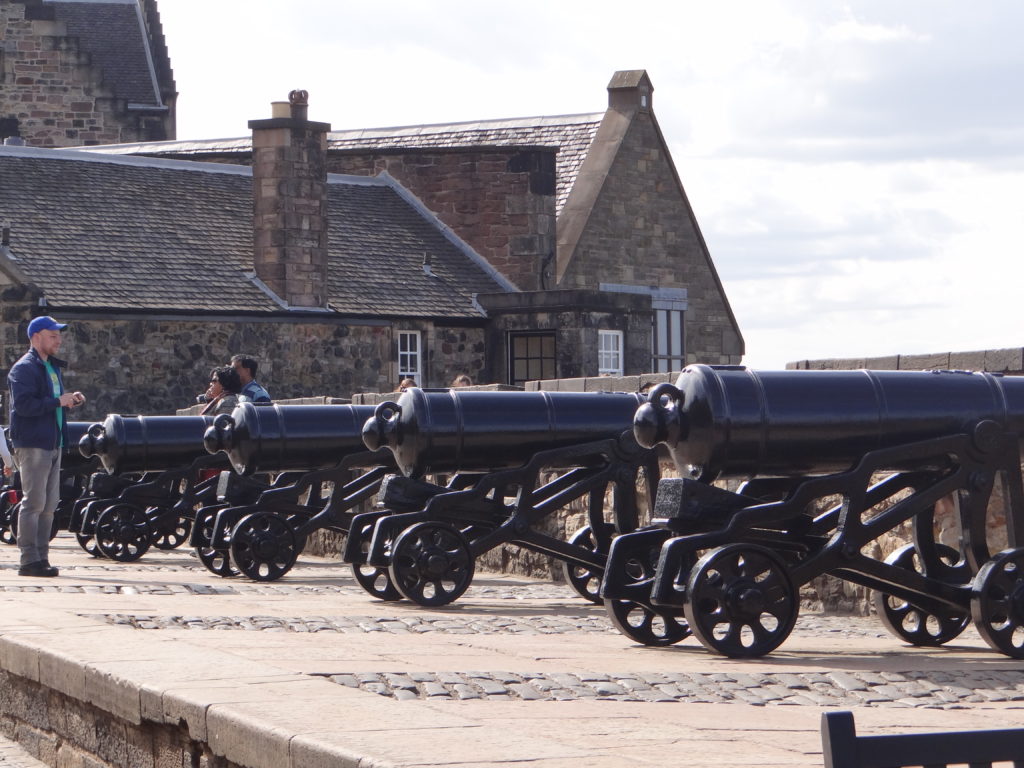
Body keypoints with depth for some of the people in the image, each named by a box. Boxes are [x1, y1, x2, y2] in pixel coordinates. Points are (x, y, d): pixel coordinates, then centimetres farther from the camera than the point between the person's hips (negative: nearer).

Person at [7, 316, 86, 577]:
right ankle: (30, 560, -7)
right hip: (33, 445, -9)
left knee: (49, 504, 10)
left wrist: (71, 399, 7)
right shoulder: (24, 368, -10)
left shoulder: (53, 367, 19)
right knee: (34, 502, -9)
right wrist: (58, 401, -20)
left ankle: (41, 557, 15)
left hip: (53, 444, 9)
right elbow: (23, 404, -22)